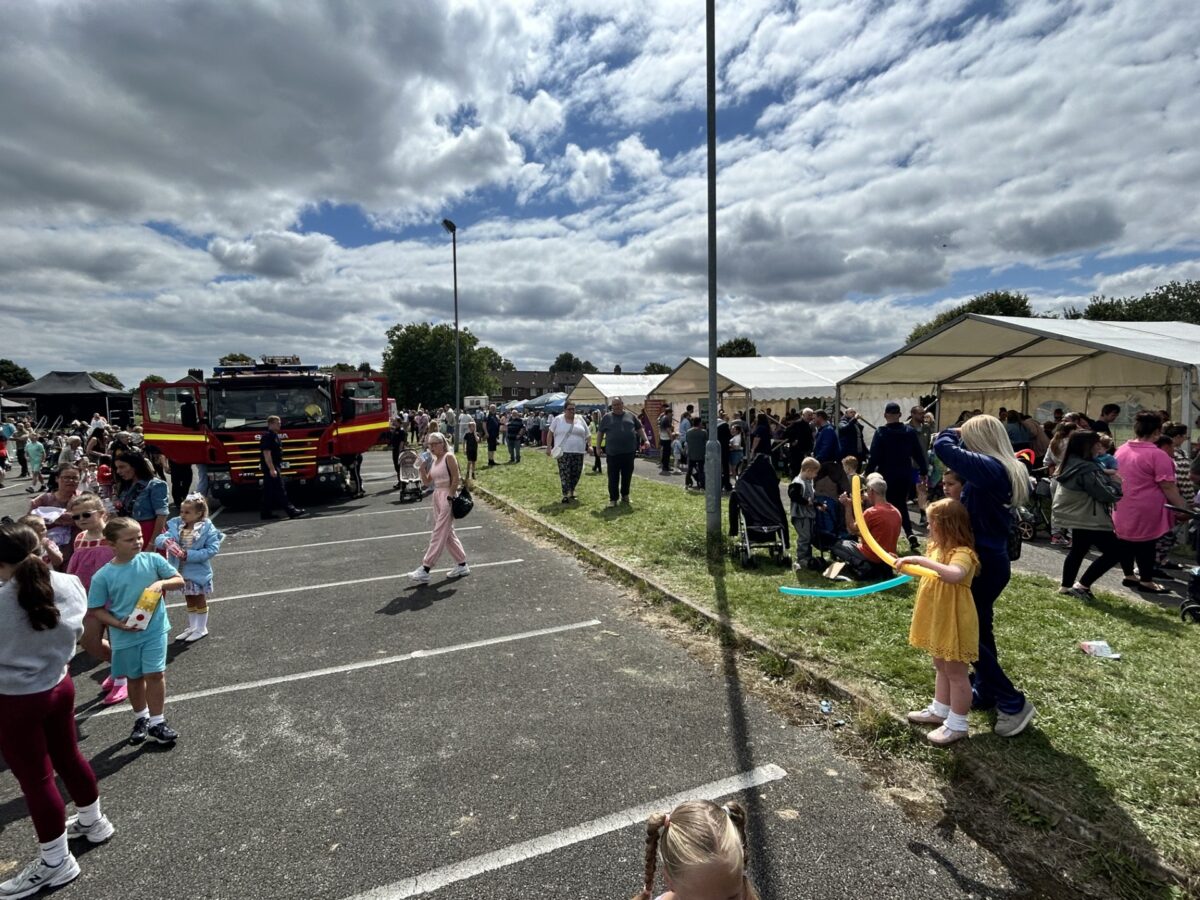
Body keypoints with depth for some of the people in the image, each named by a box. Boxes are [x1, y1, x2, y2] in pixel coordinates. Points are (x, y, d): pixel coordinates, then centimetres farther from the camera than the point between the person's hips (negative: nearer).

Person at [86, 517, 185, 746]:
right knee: (135, 678, 17)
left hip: (155, 629, 0)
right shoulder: (102, 576, -11)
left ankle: (157, 722, 16)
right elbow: (95, 609, -3)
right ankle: (141, 719, 39)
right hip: (125, 636, 1)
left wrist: (161, 583, -21)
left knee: (155, 675, -1)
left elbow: (179, 580, -1)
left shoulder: (152, 560, -9)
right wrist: (118, 624, -17)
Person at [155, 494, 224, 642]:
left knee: (200, 600, 12)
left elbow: (213, 549, -21)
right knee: (189, 600, 21)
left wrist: (189, 555, -26)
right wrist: (165, 542, -32)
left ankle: (202, 628, 27)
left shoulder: (207, 528, -17)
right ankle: (192, 626, 37)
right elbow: (159, 538, -8)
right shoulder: (176, 525, -3)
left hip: (198, 572, -5)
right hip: (181, 571, 5)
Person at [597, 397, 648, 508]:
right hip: (613, 453, -2)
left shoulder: (630, 415, 9)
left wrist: (645, 440, 6)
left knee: (627, 475, 11)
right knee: (613, 477, 0)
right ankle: (613, 499, 9)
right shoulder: (607, 417, 3)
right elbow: (600, 432, 8)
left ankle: (625, 495, 27)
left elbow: (639, 429, 15)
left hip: (629, 452, 2)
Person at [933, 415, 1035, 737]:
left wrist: (958, 432, -4)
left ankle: (1014, 703, 9)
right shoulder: (1007, 469, 5)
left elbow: (942, 446, -24)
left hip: (983, 562, -10)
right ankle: (985, 691, 35)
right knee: (979, 628, 21)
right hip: (992, 559, 10)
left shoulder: (988, 468, -24)